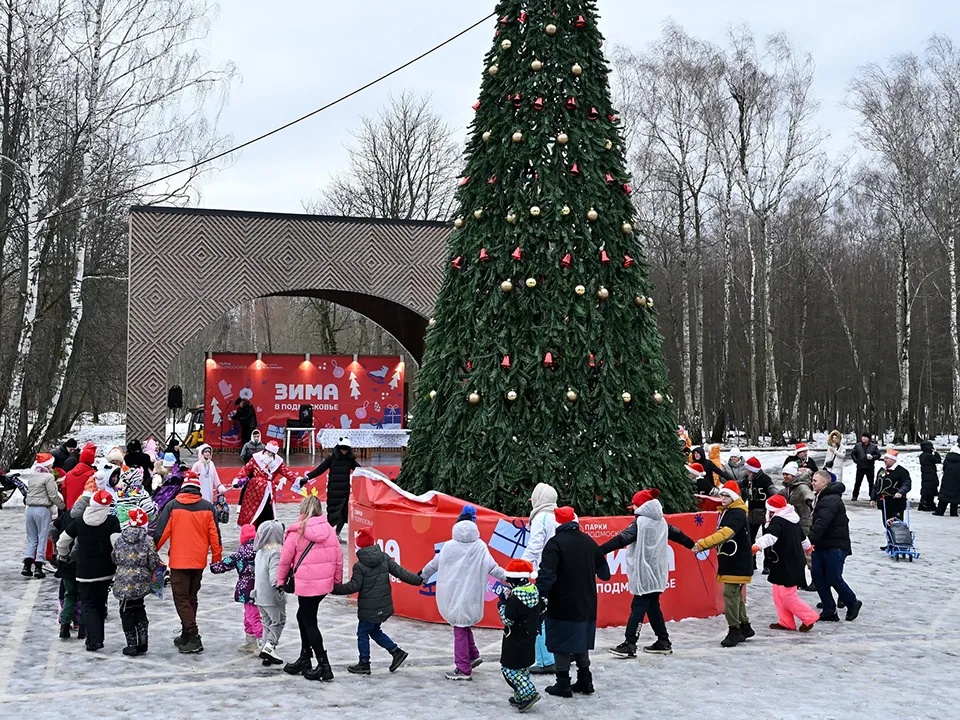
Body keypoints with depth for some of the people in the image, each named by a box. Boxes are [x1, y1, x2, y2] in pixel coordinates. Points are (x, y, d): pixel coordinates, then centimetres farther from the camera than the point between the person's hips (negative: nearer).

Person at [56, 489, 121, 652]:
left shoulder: (80, 521, -2)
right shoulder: (112, 521, -9)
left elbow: (62, 542, 6)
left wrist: (64, 555, 26)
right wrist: (114, 560, 0)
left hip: (85, 570, 0)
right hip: (105, 571, 0)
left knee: (88, 604, 5)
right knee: (100, 603, 15)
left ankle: (94, 640, -11)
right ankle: (96, 638, 18)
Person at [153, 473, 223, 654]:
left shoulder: (172, 506, -5)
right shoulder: (207, 507, 1)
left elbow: (161, 531, -6)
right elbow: (214, 534, 3)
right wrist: (217, 557, 12)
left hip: (179, 562, -4)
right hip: (199, 562, 4)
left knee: (181, 599, -1)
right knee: (191, 598, 18)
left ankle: (193, 636, -13)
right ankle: (186, 635, 23)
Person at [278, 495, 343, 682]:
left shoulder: (296, 532, -11)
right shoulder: (329, 530, 2)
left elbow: (285, 559, -4)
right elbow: (338, 557, 6)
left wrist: (281, 580, 12)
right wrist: (337, 581, 19)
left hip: (306, 584, -6)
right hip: (325, 583, 6)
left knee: (309, 622, 3)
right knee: (304, 616, 22)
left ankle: (324, 666, -1)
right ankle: (304, 660, 29)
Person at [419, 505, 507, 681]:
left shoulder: (449, 547, -5)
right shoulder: (480, 547, -6)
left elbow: (434, 564, 7)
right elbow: (492, 567, -7)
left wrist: (422, 577, 24)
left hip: (452, 595, -1)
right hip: (470, 597, 1)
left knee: (460, 631, 5)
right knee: (464, 627, 22)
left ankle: (463, 670, 7)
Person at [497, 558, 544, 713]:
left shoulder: (515, 598, -24)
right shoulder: (535, 592, 1)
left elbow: (507, 619, -21)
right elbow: (541, 611, 12)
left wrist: (502, 603, -11)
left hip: (515, 641, -9)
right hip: (530, 638, 9)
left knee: (509, 668, 0)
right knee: (523, 668, 17)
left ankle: (529, 693, -10)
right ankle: (521, 696, 22)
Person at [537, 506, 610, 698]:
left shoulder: (556, 543, -11)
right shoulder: (589, 541, 8)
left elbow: (547, 575, -22)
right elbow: (604, 572, 20)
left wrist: (538, 596, -17)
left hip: (562, 606, -6)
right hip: (586, 605, 6)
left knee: (562, 645, 2)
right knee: (581, 643, 17)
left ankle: (563, 684, 4)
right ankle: (585, 681, 21)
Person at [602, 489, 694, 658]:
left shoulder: (641, 522, -13)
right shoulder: (661, 522, 11)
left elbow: (622, 539, -22)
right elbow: (677, 534, 25)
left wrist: (600, 550, -27)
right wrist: (692, 545, 43)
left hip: (644, 573, -8)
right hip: (657, 573, 8)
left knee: (638, 607, -9)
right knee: (653, 606, 16)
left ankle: (630, 645, -10)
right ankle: (663, 642, 19)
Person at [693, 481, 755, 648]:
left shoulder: (737, 514, -18)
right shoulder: (725, 512, 13)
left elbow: (725, 534, -32)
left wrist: (702, 544, -39)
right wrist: (703, 544, 7)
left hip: (738, 563, -10)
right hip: (729, 562, 10)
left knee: (730, 594, -11)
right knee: (735, 595, 16)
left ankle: (734, 631, -5)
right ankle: (745, 627, 27)